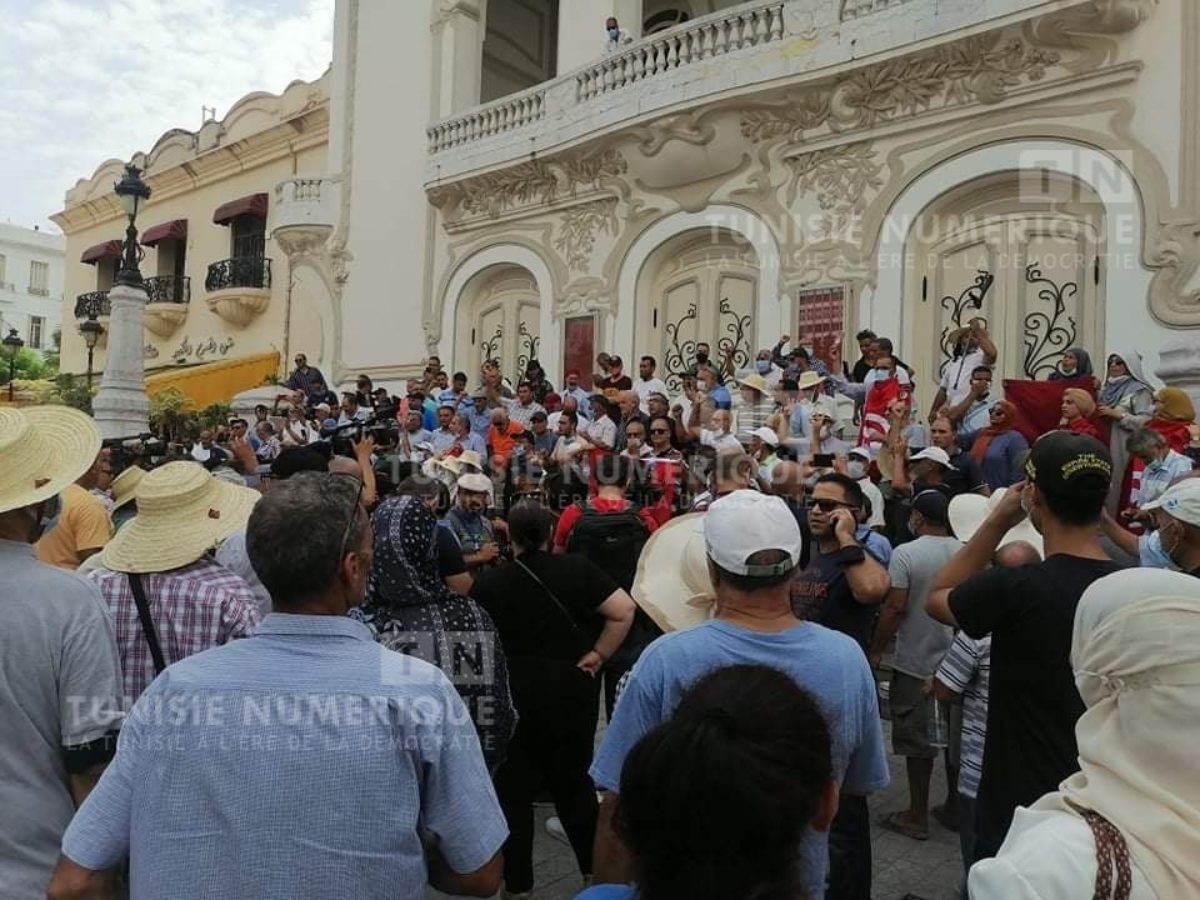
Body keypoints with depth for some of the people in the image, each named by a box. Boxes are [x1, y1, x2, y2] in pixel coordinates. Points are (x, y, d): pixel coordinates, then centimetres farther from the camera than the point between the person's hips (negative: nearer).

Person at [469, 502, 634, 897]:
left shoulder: (489, 581, -8)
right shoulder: (577, 568, -6)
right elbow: (624, 610, -14)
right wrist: (599, 654, -5)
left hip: (514, 695, -2)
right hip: (574, 690, 3)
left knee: (513, 790, 13)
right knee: (575, 780, 20)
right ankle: (596, 868, 29)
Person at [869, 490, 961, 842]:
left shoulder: (905, 554, -15)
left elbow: (894, 608, -17)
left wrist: (876, 651, -6)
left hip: (915, 662, -4)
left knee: (917, 741, 7)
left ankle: (917, 816, 17)